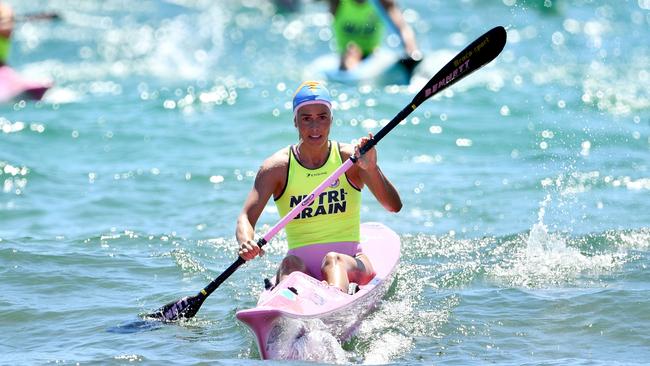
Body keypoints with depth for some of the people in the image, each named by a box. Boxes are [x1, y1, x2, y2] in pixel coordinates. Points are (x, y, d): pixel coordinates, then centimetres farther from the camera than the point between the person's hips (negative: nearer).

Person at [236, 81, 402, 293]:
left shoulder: (350, 157, 1)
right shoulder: (277, 167, 3)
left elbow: (394, 206, -9)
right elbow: (246, 217, -5)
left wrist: (371, 169, -27)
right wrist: (246, 243, -29)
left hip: (351, 263, -1)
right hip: (302, 263, 1)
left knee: (334, 260, -34)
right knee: (290, 264, -32)